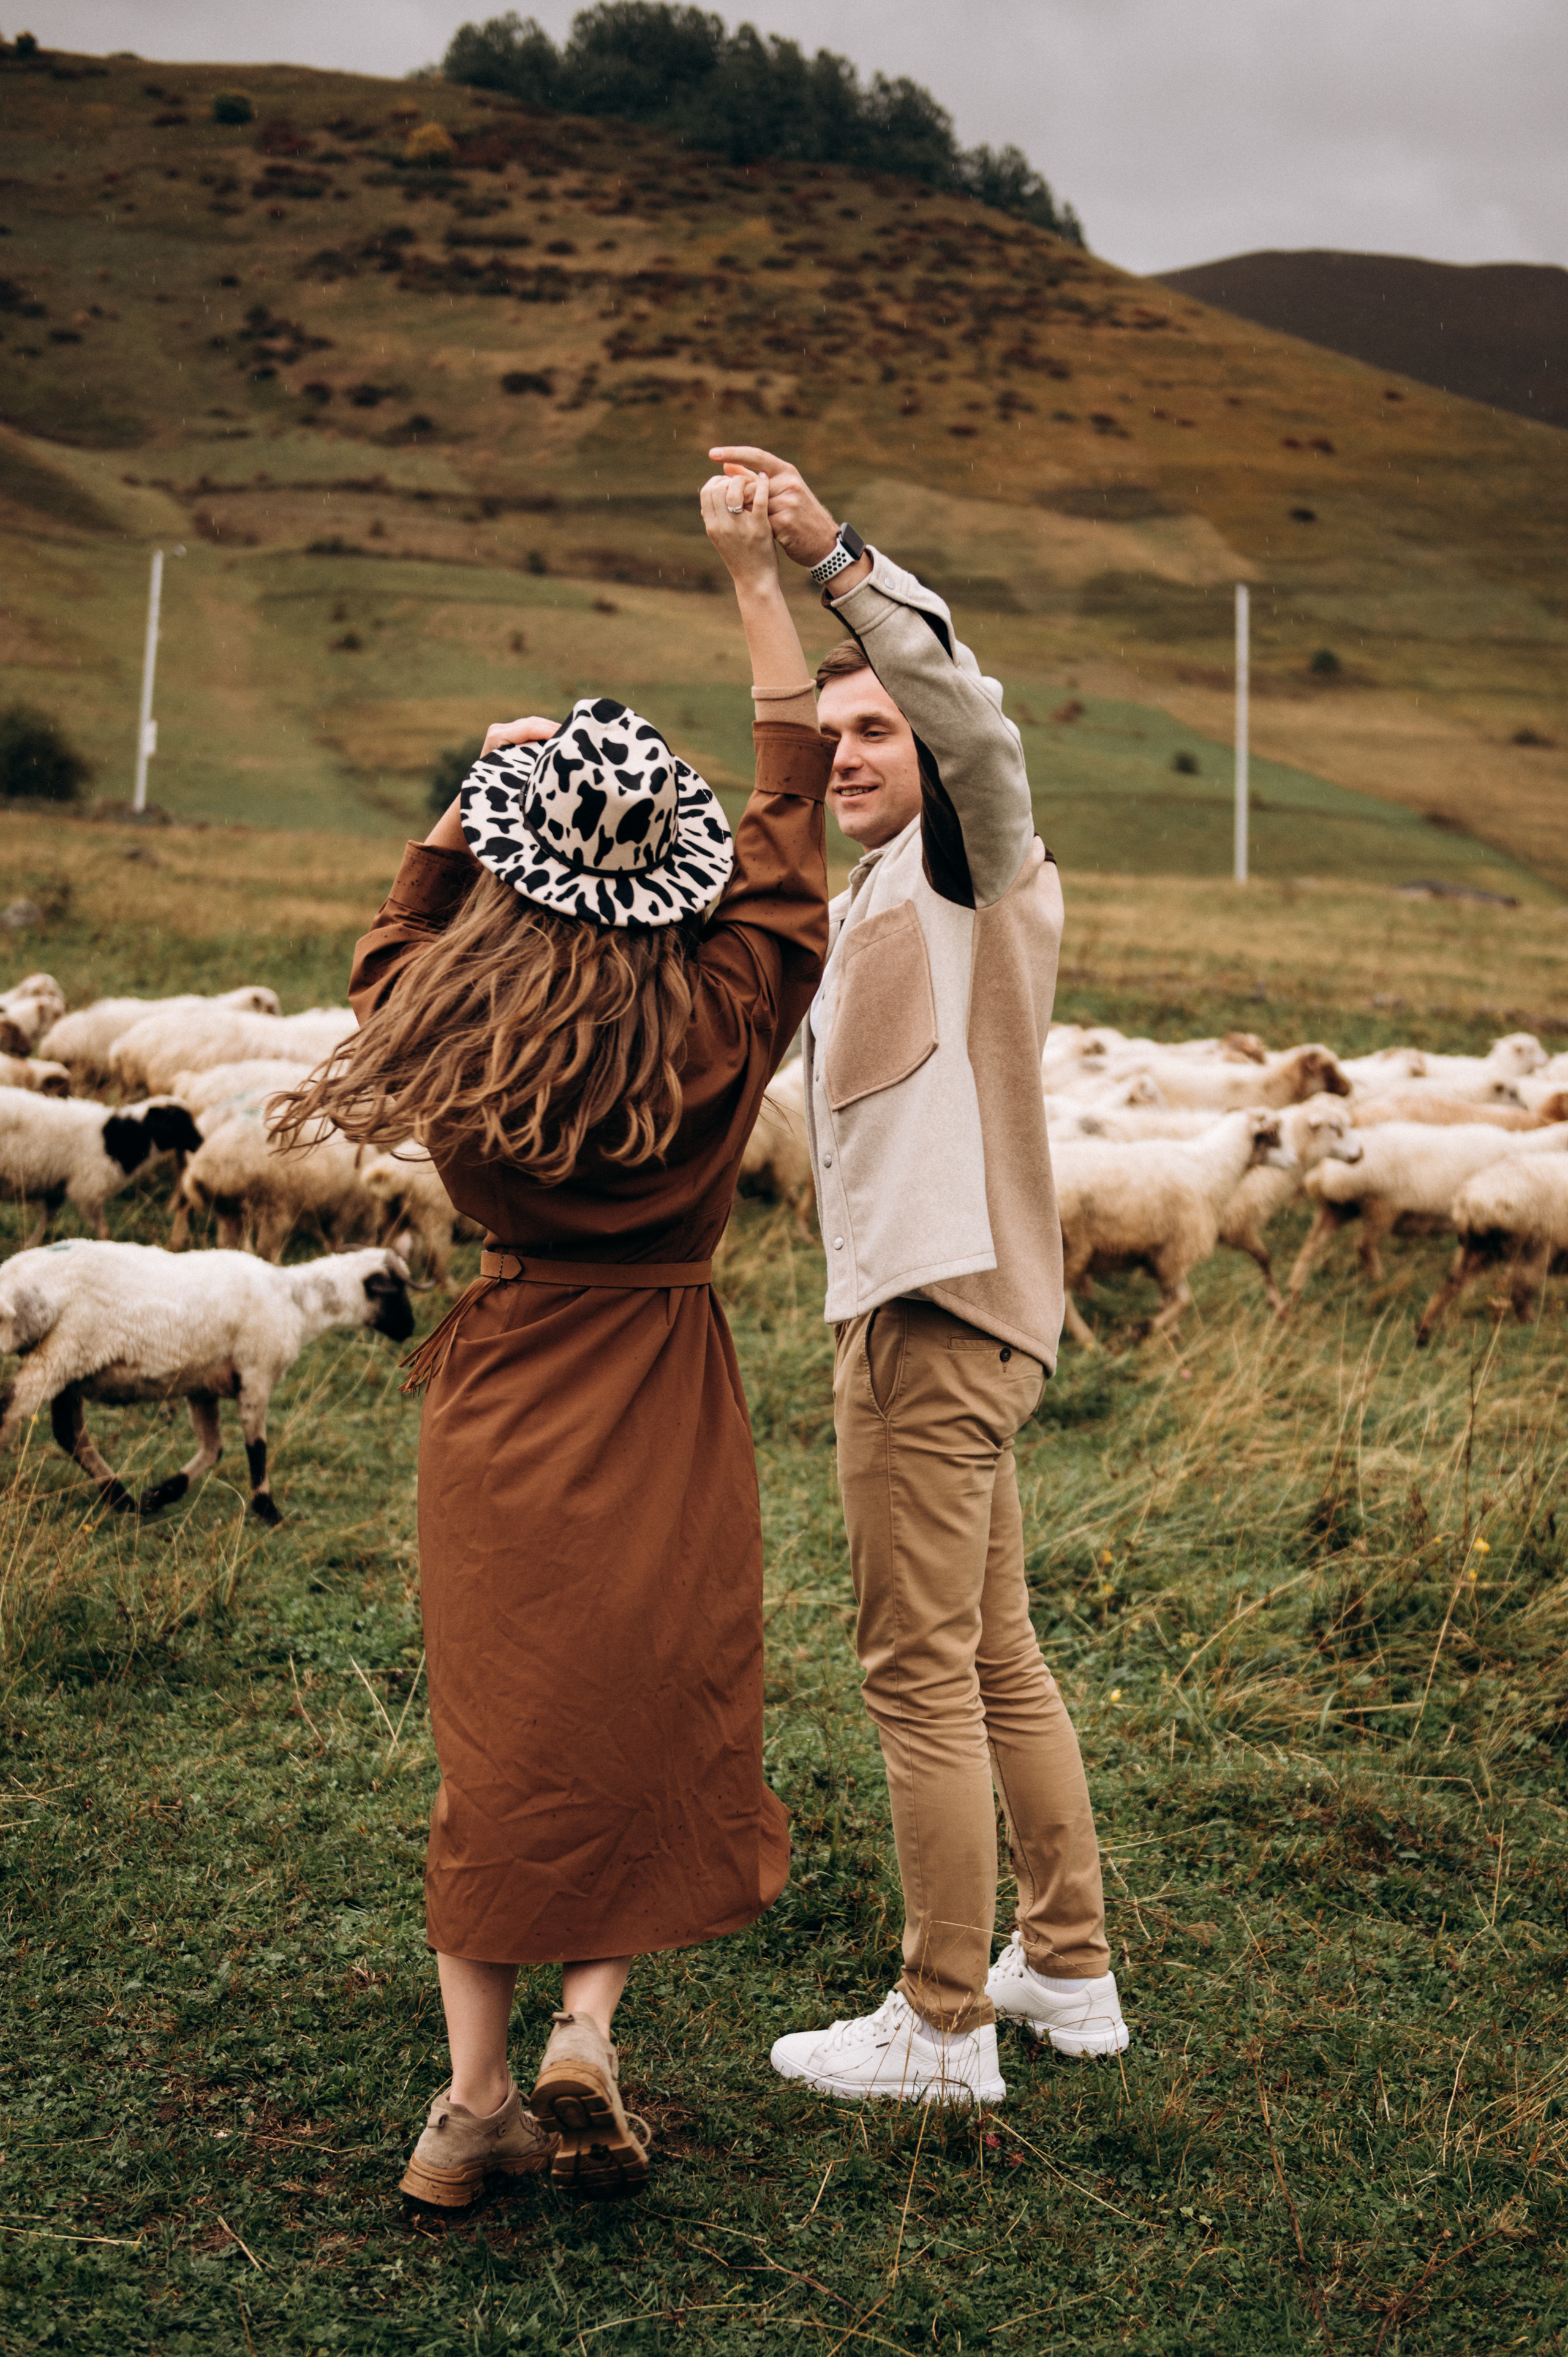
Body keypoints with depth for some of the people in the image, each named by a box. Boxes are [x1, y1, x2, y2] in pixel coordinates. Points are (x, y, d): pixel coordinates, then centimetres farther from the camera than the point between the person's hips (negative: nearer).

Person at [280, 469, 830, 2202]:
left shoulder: (445, 1016, -9)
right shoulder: (721, 1020, -13)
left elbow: (401, 936, 18)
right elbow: (794, 794, -1)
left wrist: (471, 804, 16)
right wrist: (754, 576, 3)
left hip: (501, 1380, 2)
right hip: (661, 1393, -2)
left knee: (497, 1730, 10)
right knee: (643, 1722, 12)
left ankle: (474, 2091, 12)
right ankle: (587, 2031, 2)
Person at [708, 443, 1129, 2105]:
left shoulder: (971, 864, -6)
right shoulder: (872, 906, 23)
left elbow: (974, 716, -24)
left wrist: (836, 559, -35)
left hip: (939, 1320, -10)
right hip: (942, 1309, 10)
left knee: (922, 1675, -6)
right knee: (995, 1657, 15)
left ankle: (943, 2026, 2)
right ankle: (1067, 1968, 25)